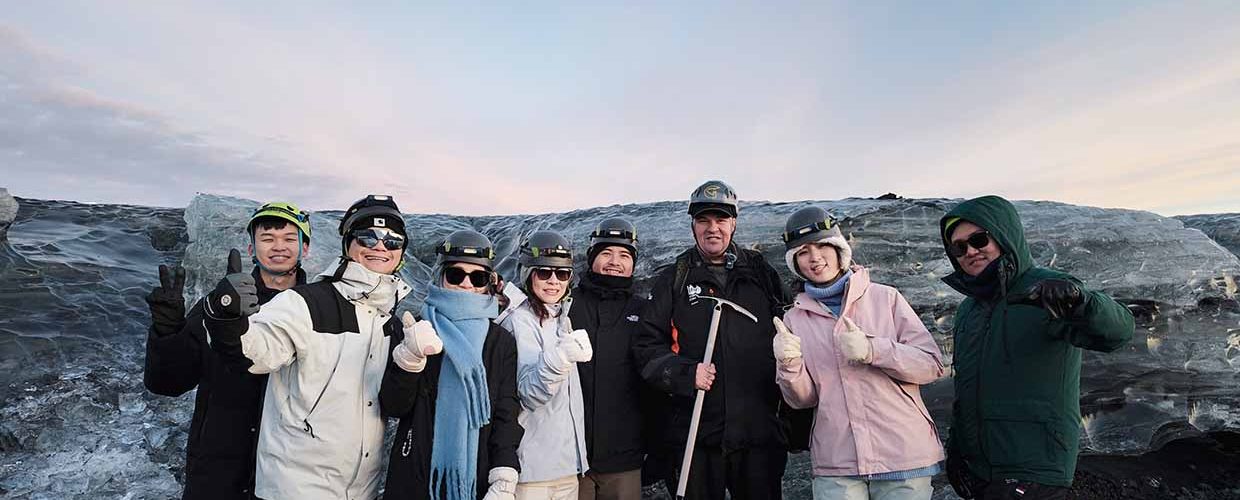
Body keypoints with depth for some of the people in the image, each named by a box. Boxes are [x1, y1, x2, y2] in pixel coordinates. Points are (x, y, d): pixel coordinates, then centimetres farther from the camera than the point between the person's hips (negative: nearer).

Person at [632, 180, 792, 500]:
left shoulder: (760, 273, 9)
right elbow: (647, 347, 1)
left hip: (760, 429, 1)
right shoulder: (673, 280, 4)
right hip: (697, 435, -1)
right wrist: (686, 373, -16)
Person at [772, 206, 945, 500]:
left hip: (903, 454, -1)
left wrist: (871, 349, -20)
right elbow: (803, 399, 3)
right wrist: (789, 365, -18)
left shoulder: (885, 298, 1)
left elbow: (932, 365, -4)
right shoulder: (794, 319, 5)